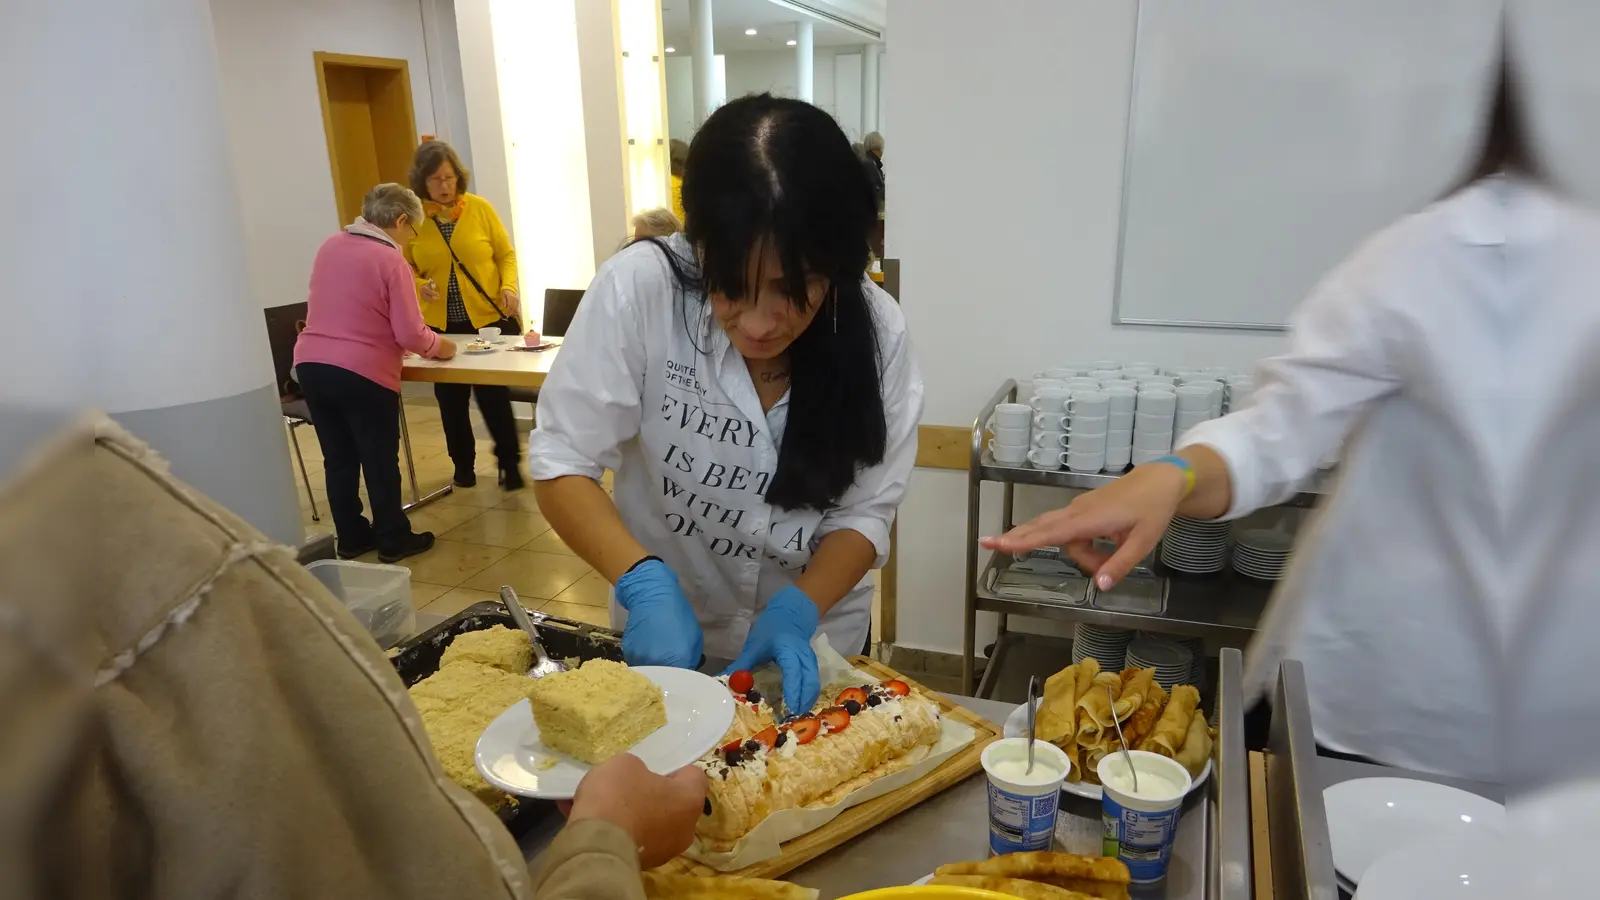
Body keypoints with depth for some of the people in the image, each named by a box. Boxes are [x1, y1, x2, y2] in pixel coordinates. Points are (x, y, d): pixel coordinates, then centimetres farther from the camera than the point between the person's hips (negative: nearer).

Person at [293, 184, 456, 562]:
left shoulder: (330, 246, 10)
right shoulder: (391, 261, -11)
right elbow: (410, 334, -13)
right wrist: (438, 346, 7)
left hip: (310, 364, 7)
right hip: (362, 373, -6)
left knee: (339, 459, 15)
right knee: (381, 462, 7)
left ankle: (351, 537, 26)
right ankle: (393, 540, 18)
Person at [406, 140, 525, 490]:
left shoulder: (480, 208, -3)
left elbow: (506, 254, 2)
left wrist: (509, 287, -14)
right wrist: (422, 287, -18)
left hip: (490, 317, -1)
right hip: (440, 324, 2)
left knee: (493, 394, 0)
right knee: (451, 397, 10)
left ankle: (510, 462, 15)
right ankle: (463, 463, 27)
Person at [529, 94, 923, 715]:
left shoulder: (878, 332, -19)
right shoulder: (641, 289, -25)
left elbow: (866, 510, -13)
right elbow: (562, 462, -19)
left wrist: (798, 611, -27)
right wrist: (644, 581, -32)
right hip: (665, 632, 0)